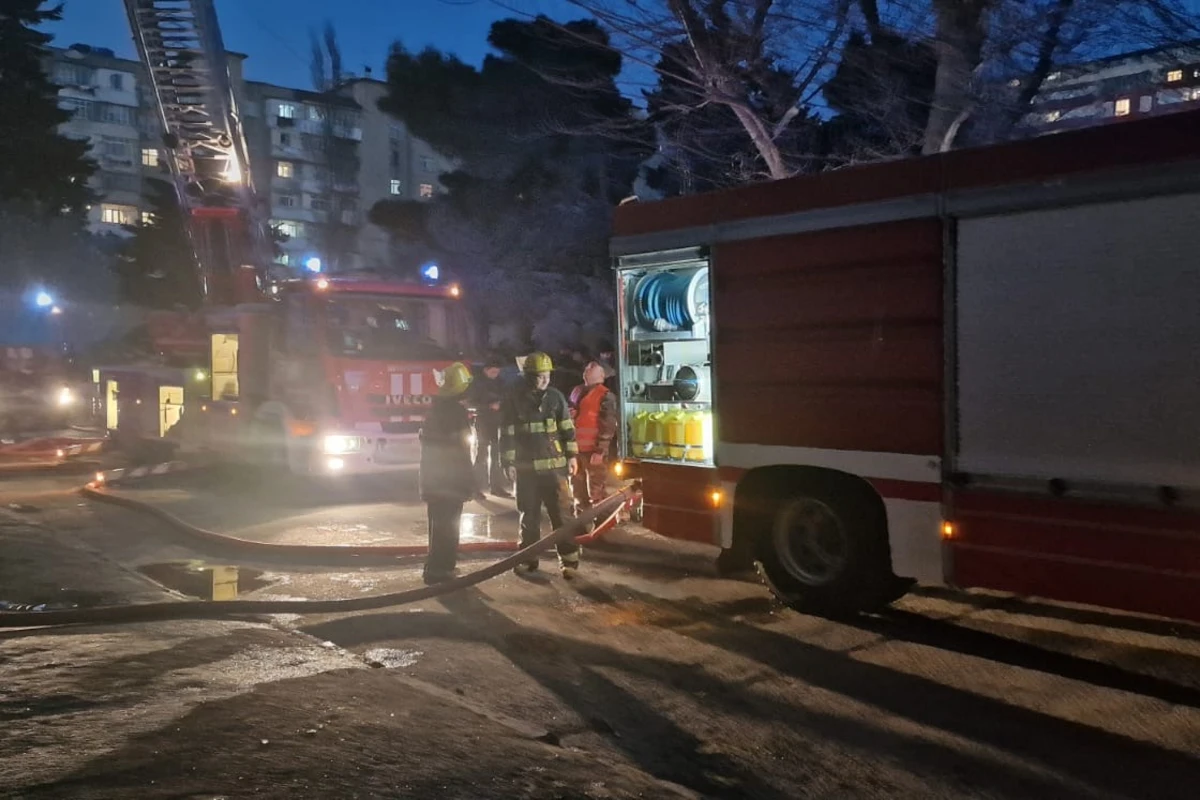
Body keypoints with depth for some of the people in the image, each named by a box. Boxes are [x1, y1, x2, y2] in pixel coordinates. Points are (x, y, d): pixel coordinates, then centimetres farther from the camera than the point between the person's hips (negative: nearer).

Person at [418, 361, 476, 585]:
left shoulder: (435, 410, 10)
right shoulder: (457, 411, -16)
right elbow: (462, 448, -18)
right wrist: (468, 482, -13)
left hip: (432, 479, 9)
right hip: (450, 480, -9)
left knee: (439, 524, 17)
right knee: (447, 526, -3)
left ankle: (439, 566, 26)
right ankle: (439, 569, -1)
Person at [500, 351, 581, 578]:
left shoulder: (555, 397, 2)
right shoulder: (513, 400, -4)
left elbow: (567, 428, 6)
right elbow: (506, 434, -2)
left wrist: (571, 455, 1)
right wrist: (508, 462, -5)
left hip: (554, 465, 0)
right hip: (526, 467, 0)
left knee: (561, 513, -2)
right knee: (529, 515, 11)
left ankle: (568, 559, 3)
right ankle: (528, 558, 23)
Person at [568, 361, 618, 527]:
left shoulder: (605, 396, -7)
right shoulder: (576, 391, 15)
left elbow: (608, 426, -13)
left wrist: (600, 451, -17)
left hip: (594, 451, -7)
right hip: (576, 449, 8)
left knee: (596, 493, -3)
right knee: (577, 490, 17)